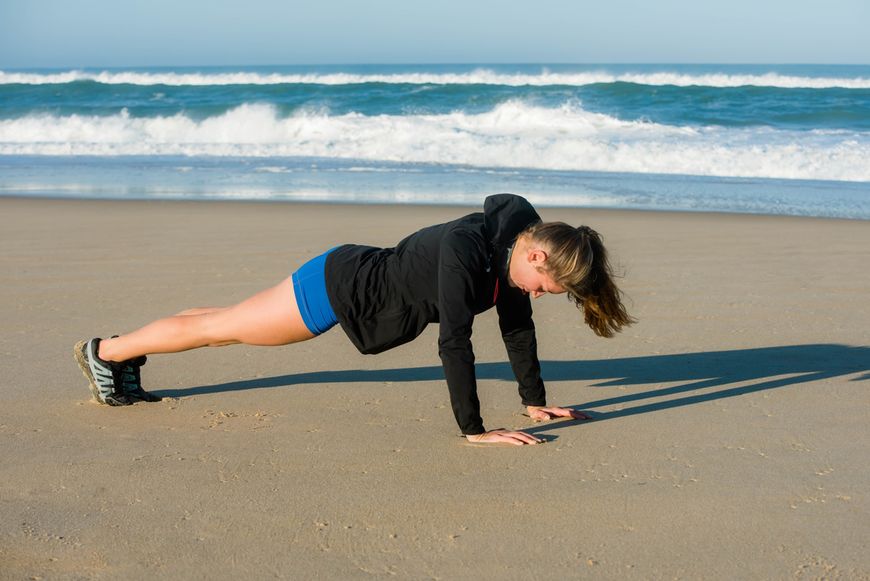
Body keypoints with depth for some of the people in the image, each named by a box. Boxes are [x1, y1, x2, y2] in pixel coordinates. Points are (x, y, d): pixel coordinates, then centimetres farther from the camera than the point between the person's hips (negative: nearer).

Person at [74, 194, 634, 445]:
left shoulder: (514, 252, -11)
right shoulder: (464, 250, -37)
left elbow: (518, 327, -1)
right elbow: (454, 342, -38)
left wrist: (535, 401, 0)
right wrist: (473, 429, -34)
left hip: (366, 284, 8)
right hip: (339, 286, -8)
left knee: (228, 329, 23)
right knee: (220, 328, 10)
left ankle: (129, 354, 43)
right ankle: (104, 351, 31)